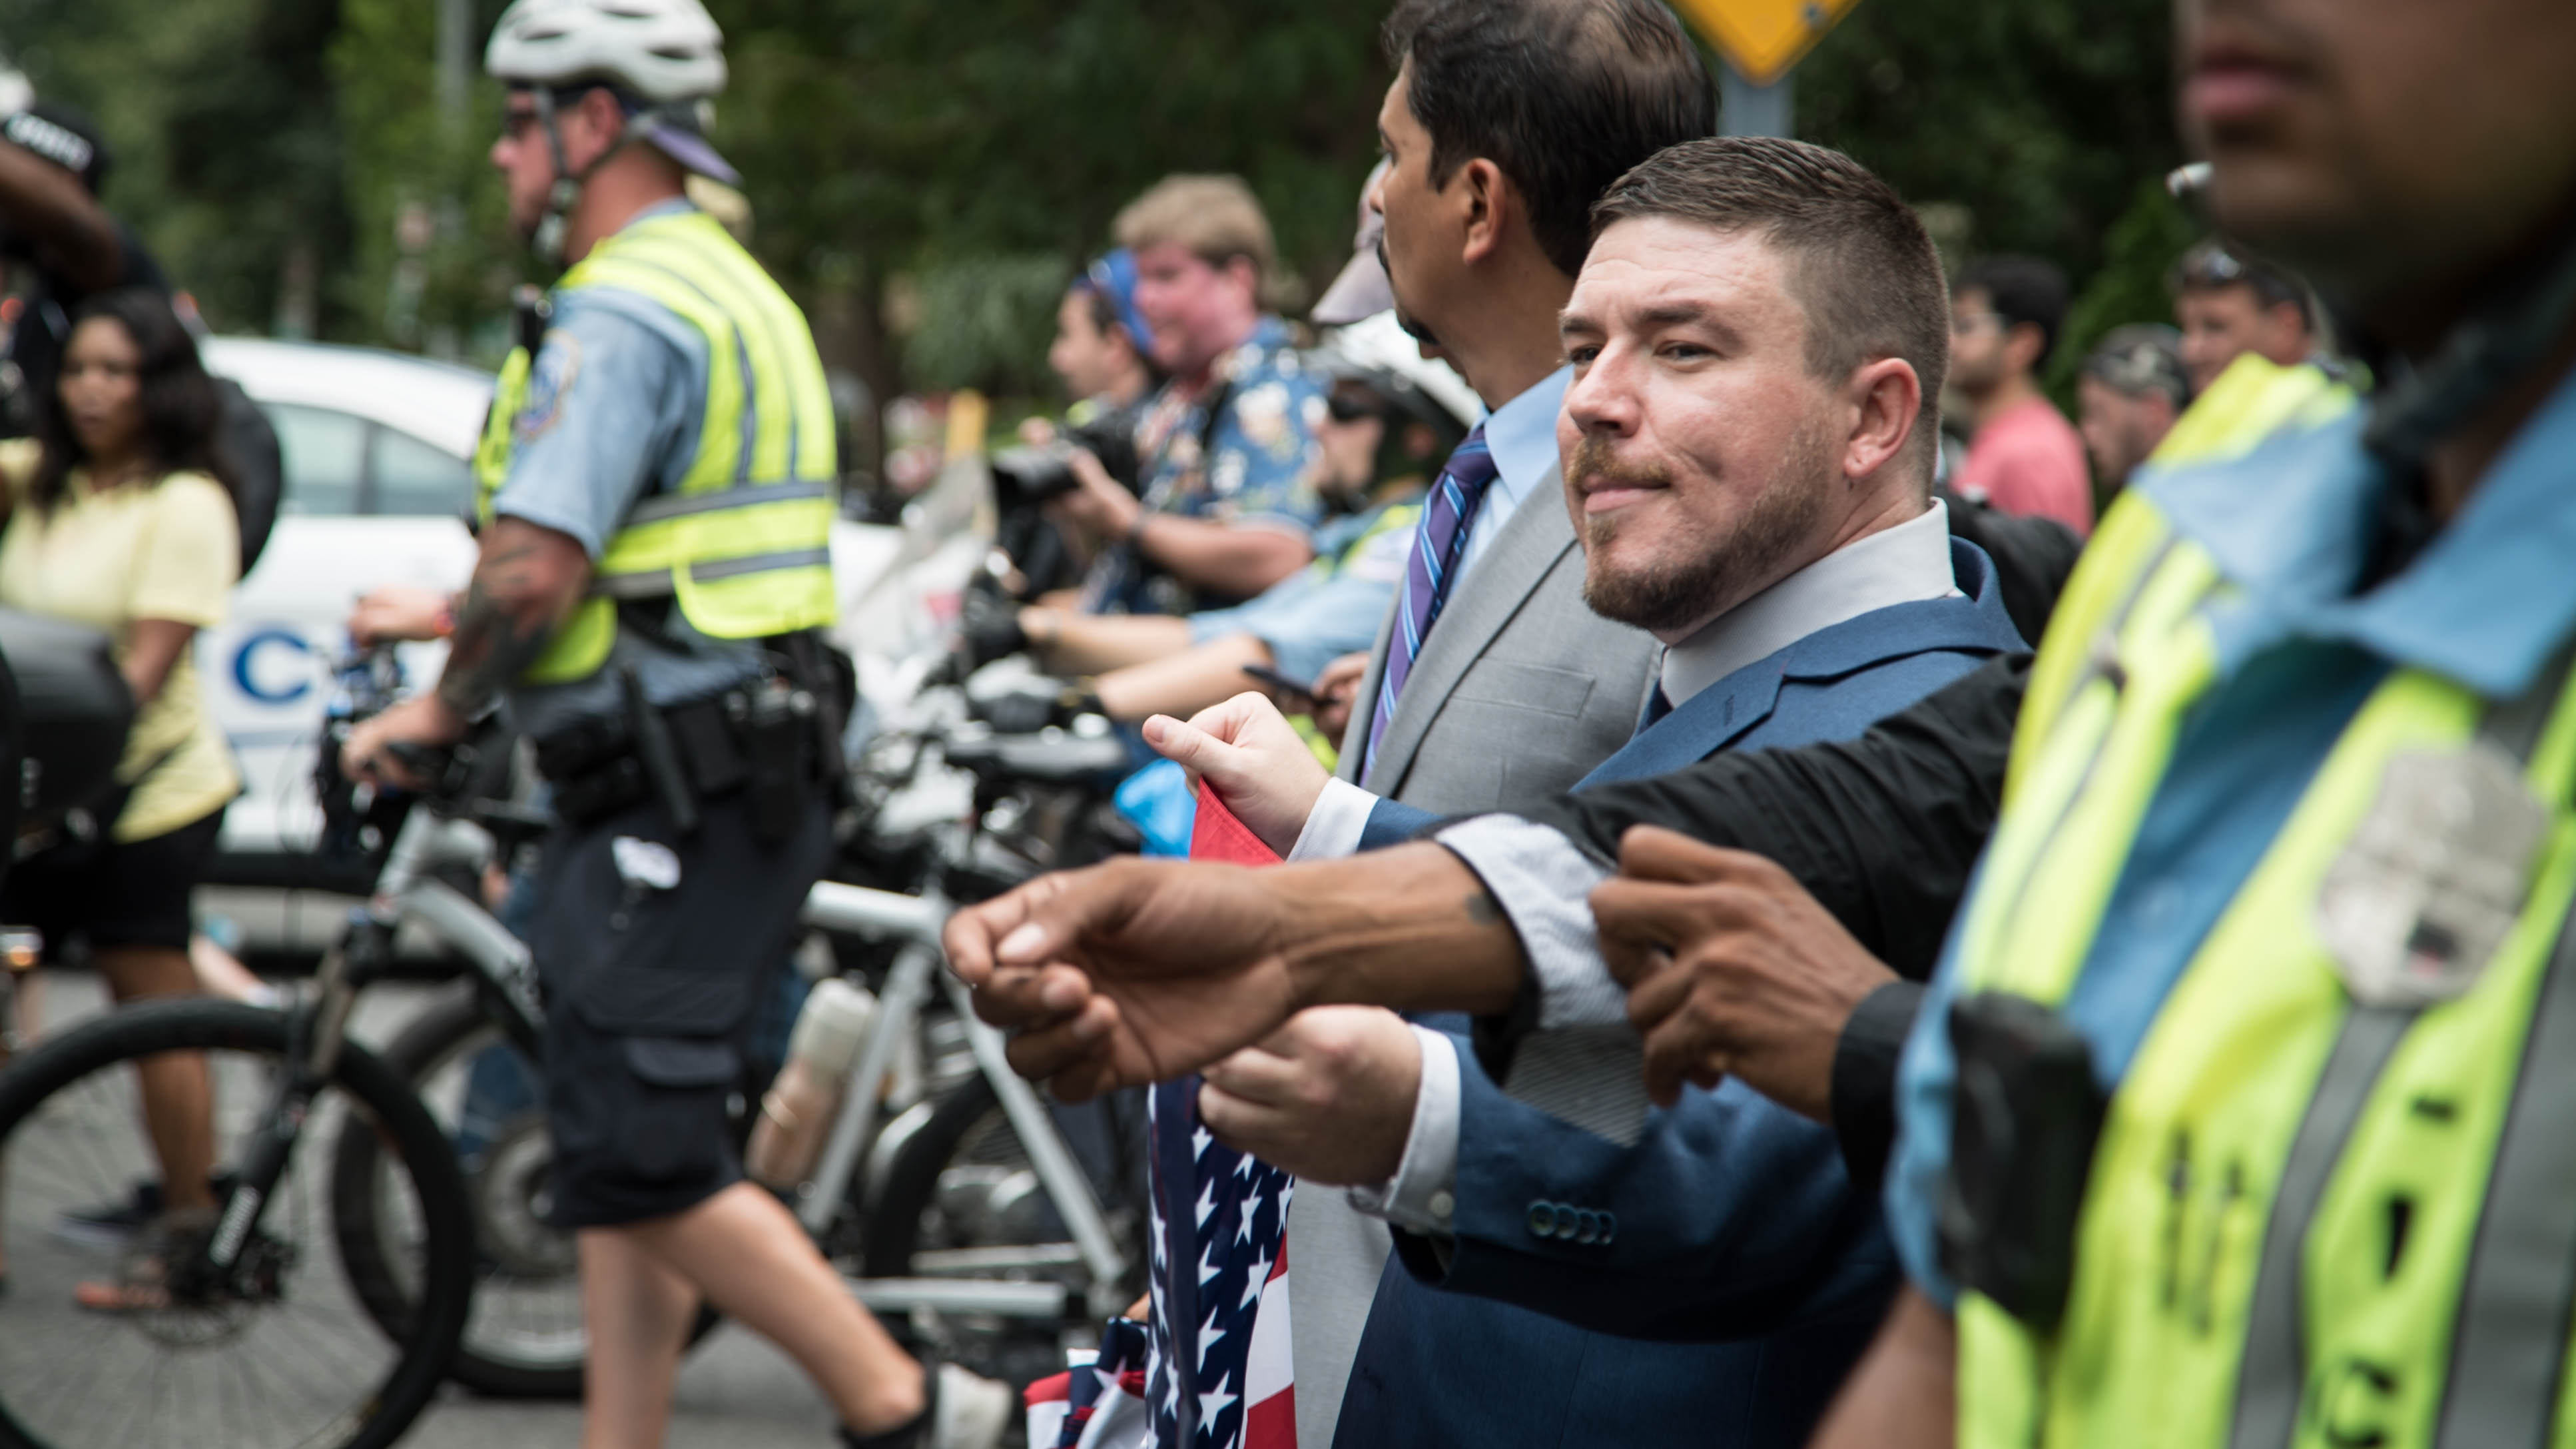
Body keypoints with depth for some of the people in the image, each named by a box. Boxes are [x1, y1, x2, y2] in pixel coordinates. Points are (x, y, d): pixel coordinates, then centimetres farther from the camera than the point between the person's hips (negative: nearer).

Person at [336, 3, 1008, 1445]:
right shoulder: (733, 286, 19)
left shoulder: (622, 314, -15)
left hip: (677, 801, -11)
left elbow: (535, 571, -24)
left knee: (640, 1156, -10)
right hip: (750, 772, 11)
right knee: (626, 1153, 12)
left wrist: (437, 710, -8)